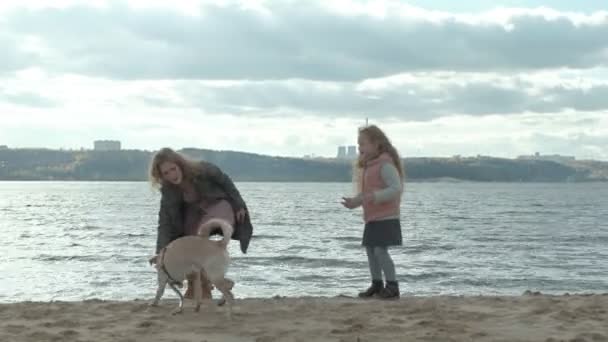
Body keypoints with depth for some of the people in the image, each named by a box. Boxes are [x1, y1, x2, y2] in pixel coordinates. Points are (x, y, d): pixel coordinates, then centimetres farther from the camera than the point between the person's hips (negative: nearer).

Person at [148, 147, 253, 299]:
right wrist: (160, 251, -33)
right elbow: (165, 222, -22)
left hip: (219, 205, -5)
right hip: (195, 212, 5)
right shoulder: (168, 190, -20)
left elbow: (225, 182, -13)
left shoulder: (202, 170, -31)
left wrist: (239, 205, -7)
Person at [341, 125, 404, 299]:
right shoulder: (368, 166, 15)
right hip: (372, 218, 9)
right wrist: (355, 201, 5)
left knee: (380, 250, -14)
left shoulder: (385, 164, -15)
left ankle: (392, 285, -5)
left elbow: (396, 188, -24)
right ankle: (377, 284, 20)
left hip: (386, 218, -9)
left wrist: (372, 197, -31)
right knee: (370, 250, 10)